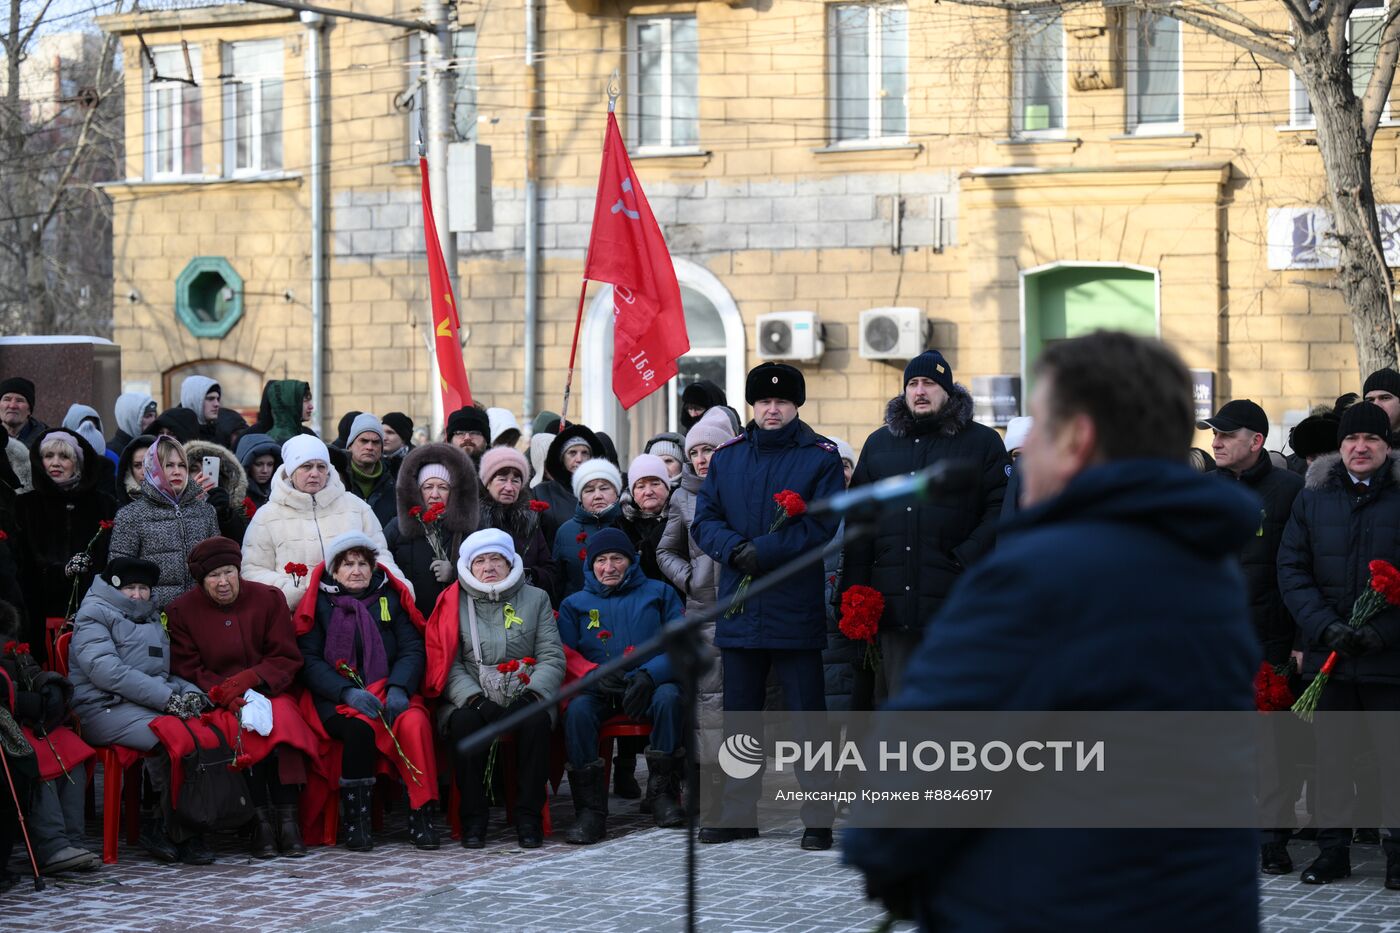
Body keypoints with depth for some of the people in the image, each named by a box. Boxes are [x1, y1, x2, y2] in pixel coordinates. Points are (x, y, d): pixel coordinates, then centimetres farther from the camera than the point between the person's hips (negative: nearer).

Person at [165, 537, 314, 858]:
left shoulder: (268, 599, 6)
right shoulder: (181, 611, 4)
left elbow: (287, 658, 2)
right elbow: (187, 670, -2)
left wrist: (250, 679, -16)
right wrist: (226, 695, -20)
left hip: (269, 691, 1)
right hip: (215, 699, -1)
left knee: (283, 718, -33)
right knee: (244, 727, -33)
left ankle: (287, 819, -33)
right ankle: (262, 823, -33)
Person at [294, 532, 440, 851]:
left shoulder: (390, 597, 16)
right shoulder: (320, 602, 9)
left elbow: (412, 650, 7)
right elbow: (309, 661, -1)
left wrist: (398, 689, -13)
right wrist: (348, 693, -17)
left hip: (389, 690, 2)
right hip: (336, 700, -2)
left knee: (414, 723, -31)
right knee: (360, 726, -35)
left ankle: (422, 814, -26)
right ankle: (354, 821, -26)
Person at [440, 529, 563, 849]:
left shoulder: (536, 598, 14)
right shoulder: (456, 604, 10)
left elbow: (552, 657, 5)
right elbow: (450, 665, 0)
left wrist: (533, 692, -14)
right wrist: (473, 698, -18)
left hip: (523, 700, 1)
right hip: (472, 700, -1)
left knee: (537, 719, -33)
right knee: (465, 721, -34)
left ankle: (528, 816, -24)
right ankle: (472, 818, -24)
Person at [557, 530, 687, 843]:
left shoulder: (658, 594, 14)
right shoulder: (575, 604, 19)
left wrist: (649, 675, -17)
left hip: (651, 686, -1)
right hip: (598, 690, 1)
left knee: (669, 697, -35)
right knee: (577, 709, -33)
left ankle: (662, 791, -21)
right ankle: (589, 809, -31)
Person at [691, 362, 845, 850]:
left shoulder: (821, 457, -1)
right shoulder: (727, 457, 11)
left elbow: (823, 526, -10)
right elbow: (704, 519, 6)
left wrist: (763, 552, -18)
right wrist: (734, 549, -14)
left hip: (797, 607, -4)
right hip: (739, 606, 4)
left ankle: (818, 819, 3)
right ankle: (739, 814, 19)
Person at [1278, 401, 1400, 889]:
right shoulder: (1313, 497, 8)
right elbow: (1291, 569, 5)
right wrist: (1325, 626, -8)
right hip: (1326, 655, 3)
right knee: (1330, 754, 9)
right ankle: (1332, 849, 18)